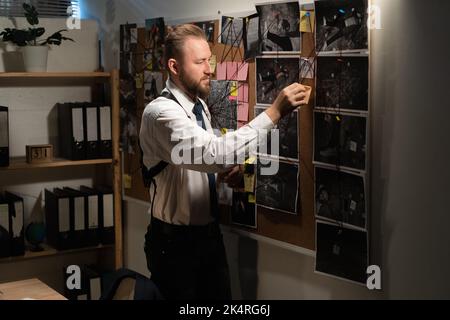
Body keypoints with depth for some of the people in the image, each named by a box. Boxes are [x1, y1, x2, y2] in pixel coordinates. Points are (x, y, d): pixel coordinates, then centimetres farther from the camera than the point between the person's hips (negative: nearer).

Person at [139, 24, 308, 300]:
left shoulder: (200, 106, 6)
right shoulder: (161, 113, -23)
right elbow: (216, 153, -36)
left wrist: (227, 169, -3)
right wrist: (274, 112, -36)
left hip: (209, 233, 8)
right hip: (175, 241, -8)